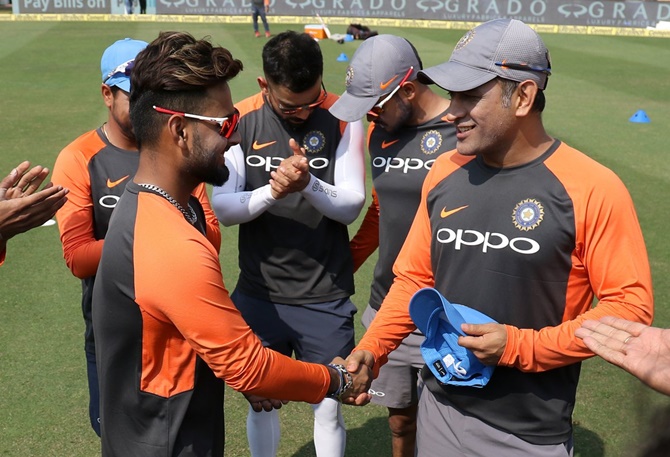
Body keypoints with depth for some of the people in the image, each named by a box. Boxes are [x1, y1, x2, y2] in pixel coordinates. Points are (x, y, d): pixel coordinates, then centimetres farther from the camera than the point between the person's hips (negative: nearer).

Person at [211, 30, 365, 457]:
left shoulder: (342, 118, -8)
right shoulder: (242, 120, -6)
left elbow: (351, 206, -10)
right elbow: (222, 207, -9)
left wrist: (308, 184, -29)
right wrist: (270, 192, -27)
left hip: (326, 297, -1)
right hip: (258, 293, 1)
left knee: (328, 406, 9)